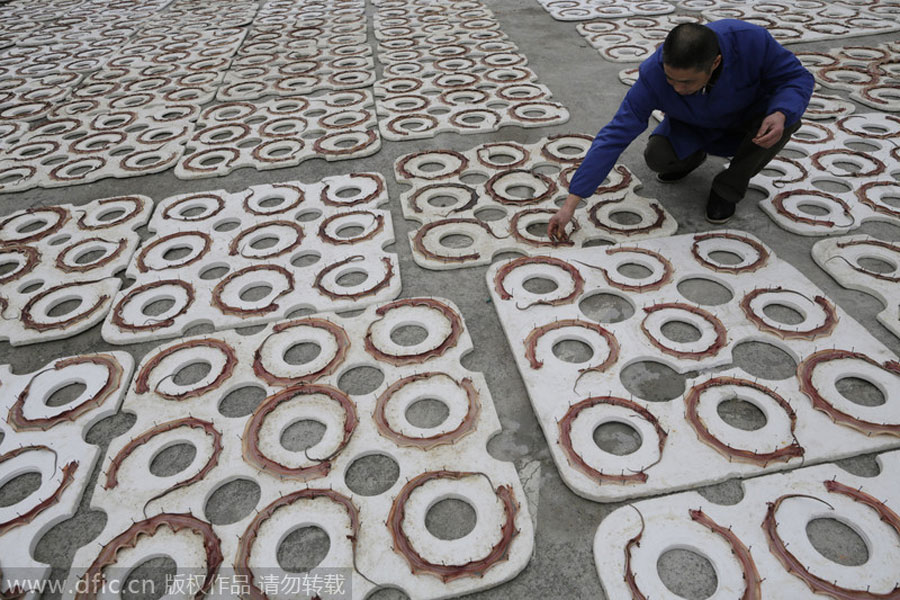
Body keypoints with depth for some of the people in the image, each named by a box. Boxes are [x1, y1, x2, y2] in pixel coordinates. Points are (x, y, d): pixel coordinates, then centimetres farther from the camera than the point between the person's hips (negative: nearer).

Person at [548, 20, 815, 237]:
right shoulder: (653, 74, -34)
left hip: (750, 116, 0)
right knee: (657, 156, -28)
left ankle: (728, 188, -7)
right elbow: (615, 135, -36)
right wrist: (571, 204, -41)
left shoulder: (751, 40, -35)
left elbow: (798, 77, -19)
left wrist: (781, 114, -44)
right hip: (695, 128, 0)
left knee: (785, 116, -32)